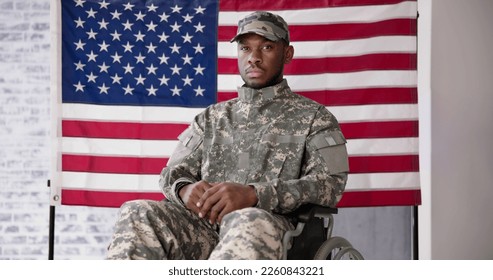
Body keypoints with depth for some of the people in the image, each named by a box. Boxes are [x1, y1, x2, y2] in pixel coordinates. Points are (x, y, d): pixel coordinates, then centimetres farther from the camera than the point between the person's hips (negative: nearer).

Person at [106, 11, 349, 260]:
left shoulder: (313, 116, 13)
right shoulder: (212, 117, 26)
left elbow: (331, 184, -3)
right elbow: (172, 173, 21)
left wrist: (254, 194, -18)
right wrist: (185, 189, -7)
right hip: (202, 225, 4)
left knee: (249, 223, -40)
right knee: (137, 213, -27)